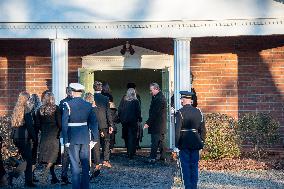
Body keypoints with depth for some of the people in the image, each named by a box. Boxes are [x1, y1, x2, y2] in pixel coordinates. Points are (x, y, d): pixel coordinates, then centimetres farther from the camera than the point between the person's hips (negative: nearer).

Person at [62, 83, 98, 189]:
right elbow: (94, 122, 2)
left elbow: (64, 123, -11)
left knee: (75, 164, 3)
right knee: (85, 163, 11)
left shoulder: (68, 105, -9)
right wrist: (94, 138, 8)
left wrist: (65, 140, -7)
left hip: (73, 137, -3)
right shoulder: (88, 105, 1)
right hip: (85, 137, 3)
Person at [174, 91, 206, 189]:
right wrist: (201, 142, 15)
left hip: (184, 144, -4)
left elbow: (177, 129, -12)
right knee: (194, 166, 10)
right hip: (195, 144, 4)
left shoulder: (180, 112, -10)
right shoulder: (198, 112, 4)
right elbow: (202, 129, 7)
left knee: (186, 166, 2)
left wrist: (177, 143, -6)